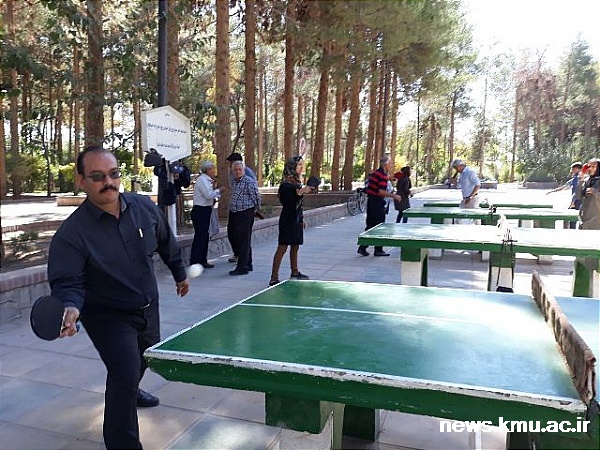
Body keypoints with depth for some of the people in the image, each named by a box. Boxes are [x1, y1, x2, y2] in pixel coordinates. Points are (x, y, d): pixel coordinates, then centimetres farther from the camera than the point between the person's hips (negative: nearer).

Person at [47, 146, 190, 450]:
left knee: (145, 357, 28)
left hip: (148, 306, 6)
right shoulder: (72, 233, -25)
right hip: (107, 314, -6)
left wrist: (179, 273, 15)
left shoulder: (144, 207, -11)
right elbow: (67, 282, -26)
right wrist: (70, 308, -47)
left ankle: (129, 391, 64)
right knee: (125, 371, -18)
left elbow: (166, 243, 5)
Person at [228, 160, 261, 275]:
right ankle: (247, 264, 25)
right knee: (233, 237, 13)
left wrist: (254, 209, 1)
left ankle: (242, 267, 1)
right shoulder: (234, 181, 15)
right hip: (233, 214, 9)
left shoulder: (249, 182, -11)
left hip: (245, 214, -9)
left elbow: (256, 197, -10)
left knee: (243, 240, -5)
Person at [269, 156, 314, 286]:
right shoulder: (286, 184, -15)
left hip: (296, 219, 9)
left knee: (295, 247, 18)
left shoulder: (298, 182, 12)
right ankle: (274, 279, -5)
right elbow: (286, 202, -26)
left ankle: (295, 272, 32)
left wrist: (302, 218, 22)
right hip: (287, 220, -9)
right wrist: (299, 192, -35)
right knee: (282, 248, -8)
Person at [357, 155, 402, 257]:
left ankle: (362, 248, 12)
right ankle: (378, 250, 7)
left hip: (370, 200, 9)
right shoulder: (383, 175, -16)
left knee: (370, 225, 12)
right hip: (377, 202, -9)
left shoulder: (374, 173, 14)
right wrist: (394, 196, -19)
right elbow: (381, 191, -25)